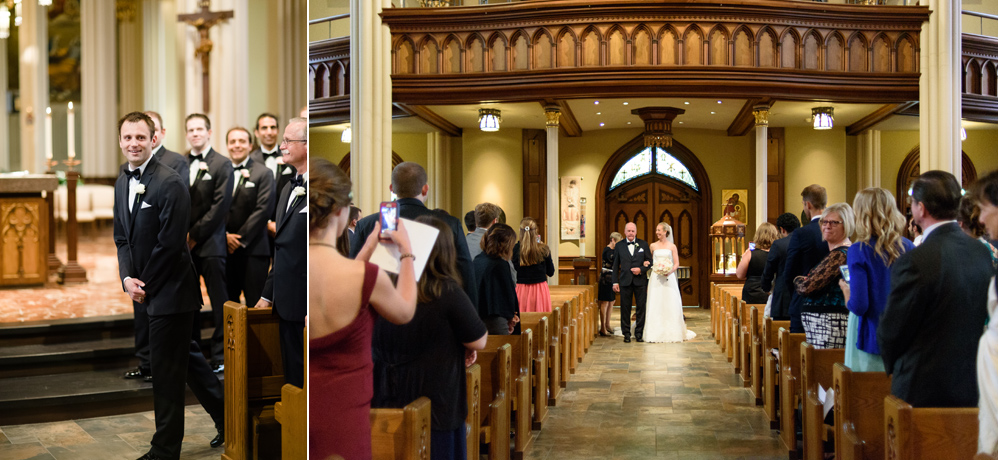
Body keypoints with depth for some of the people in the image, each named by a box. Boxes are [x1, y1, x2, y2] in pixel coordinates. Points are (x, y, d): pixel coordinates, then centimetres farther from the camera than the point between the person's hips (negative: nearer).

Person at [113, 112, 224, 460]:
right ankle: (227, 416, 35)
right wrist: (128, 278, -5)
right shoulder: (122, 182, 10)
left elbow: (170, 244, -20)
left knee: (165, 369, 0)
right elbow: (122, 238, 11)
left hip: (170, 290, -8)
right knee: (187, 357, 18)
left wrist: (143, 283, -11)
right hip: (148, 290, 9)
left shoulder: (170, 183, -17)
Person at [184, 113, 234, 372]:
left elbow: (221, 205, -8)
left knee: (219, 302, -1)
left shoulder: (222, 164, -2)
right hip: (185, 244, 4)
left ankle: (220, 356, 6)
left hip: (210, 243, -4)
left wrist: (194, 235, -10)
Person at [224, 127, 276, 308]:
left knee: (255, 304, -3)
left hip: (253, 249, -4)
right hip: (225, 248, 4)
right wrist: (225, 235, -7)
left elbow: (264, 209, -8)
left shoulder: (263, 173, 0)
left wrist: (241, 239, -11)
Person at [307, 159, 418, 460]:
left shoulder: (274, 263, -9)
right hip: (340, 414, -5)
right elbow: (405, 313, 1)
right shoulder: (368, 277, -24)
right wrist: (406, 251, 12)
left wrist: (368, 247, 21)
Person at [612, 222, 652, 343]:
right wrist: (615, 282, 2)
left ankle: (639, 333, 12)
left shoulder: (643, 244, 7)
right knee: (625, 309, 2)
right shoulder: (619, 246, 7)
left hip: (640, 281, 0)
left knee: (641, 308, 2)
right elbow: (615, 265, 8)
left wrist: (641, 269, -11)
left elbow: (650, 261, 7)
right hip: (625, 282, 0)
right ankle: (626, 334, 10)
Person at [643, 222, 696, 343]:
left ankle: (672, 332, 6)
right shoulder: (653, 246, 8)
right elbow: (649, 261, 13)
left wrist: (670, 271, -14)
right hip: (656, 278, 1)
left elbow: (677, 263, 2)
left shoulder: (672, 246, 5)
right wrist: (651, 267, -6)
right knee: (655, 305, -3)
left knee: (670, 304, -1)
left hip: (668, 278, -1)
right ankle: (656, 332, 1)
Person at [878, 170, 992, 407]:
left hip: (924, 390, -6)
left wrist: (892, 365, 6)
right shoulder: (981, 252, -1)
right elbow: (985, 316, 9)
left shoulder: (915, 261, -23)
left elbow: (891, 332, -14)